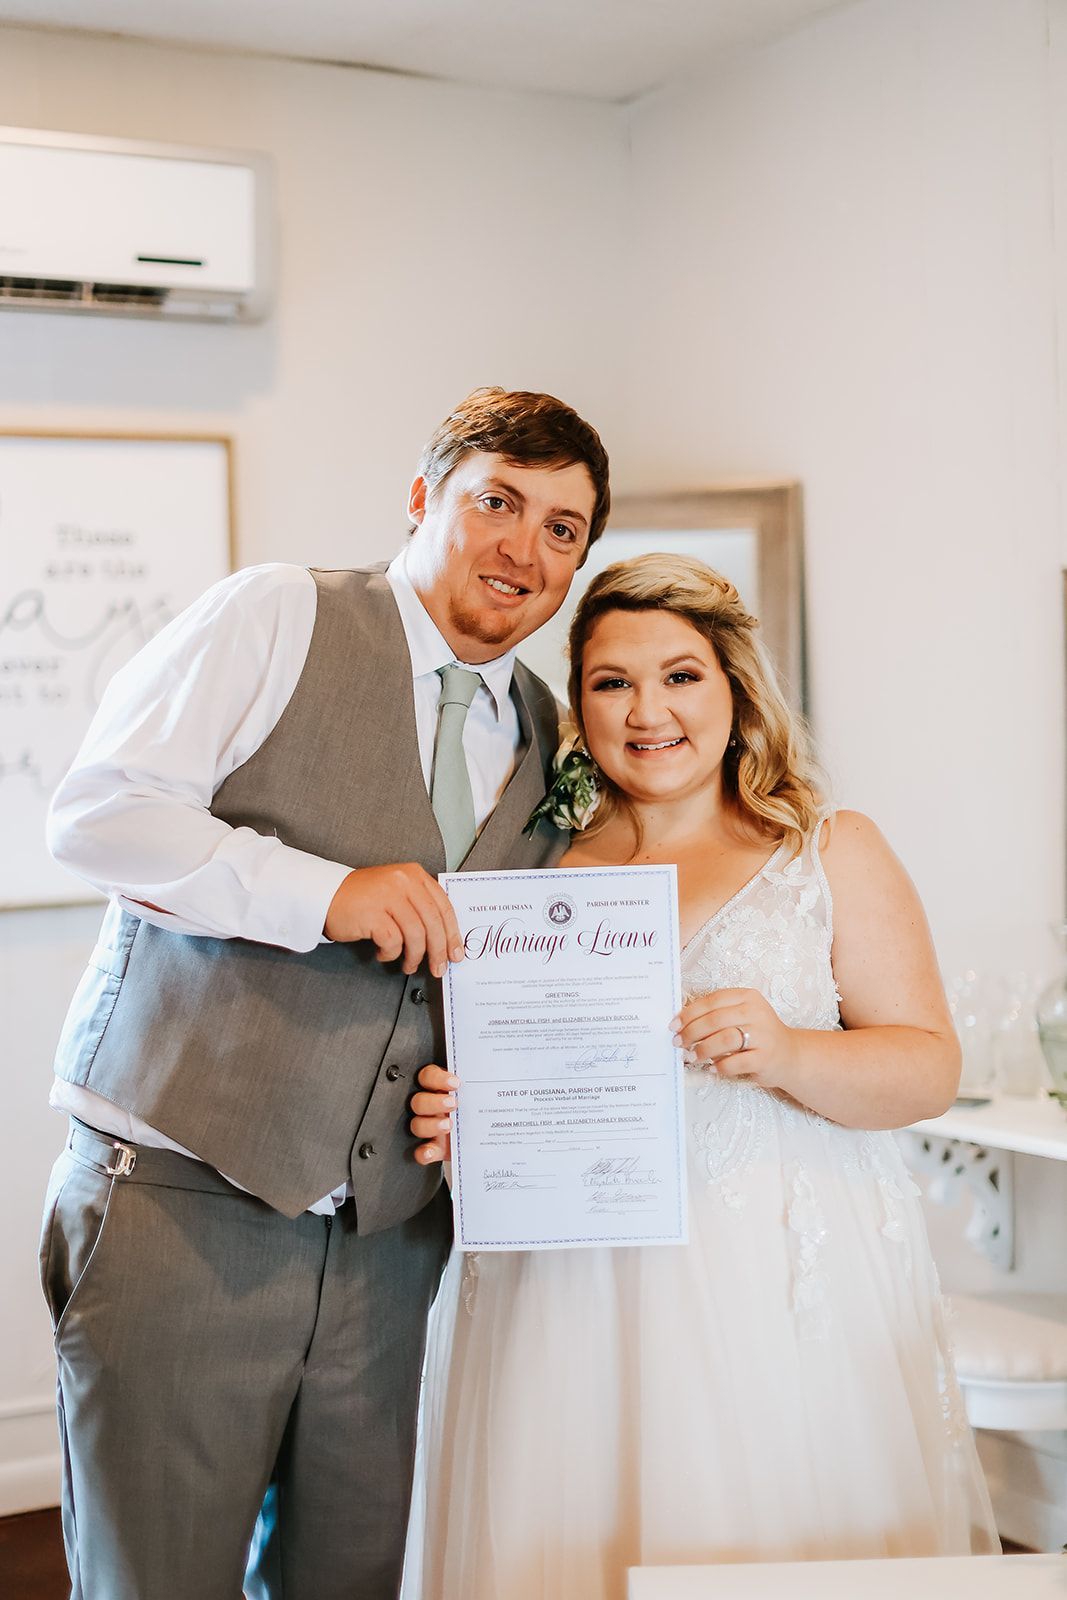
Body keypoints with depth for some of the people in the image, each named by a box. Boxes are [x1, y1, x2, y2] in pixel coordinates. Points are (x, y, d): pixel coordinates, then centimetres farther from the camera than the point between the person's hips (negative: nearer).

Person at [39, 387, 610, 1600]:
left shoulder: (544, 744, 15)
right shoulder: (278, 620, -1)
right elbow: (96, 813, -11)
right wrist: (327, 893, -21)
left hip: (387, 1243, 5)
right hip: (182, 1210, -5)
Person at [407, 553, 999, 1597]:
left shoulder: (833, 854, 5)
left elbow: (930, 1067, -1)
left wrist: (787, 1056, -17)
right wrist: (459, 1118, -5)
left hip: (787, 1298, -2)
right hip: (573, 1301, 2)